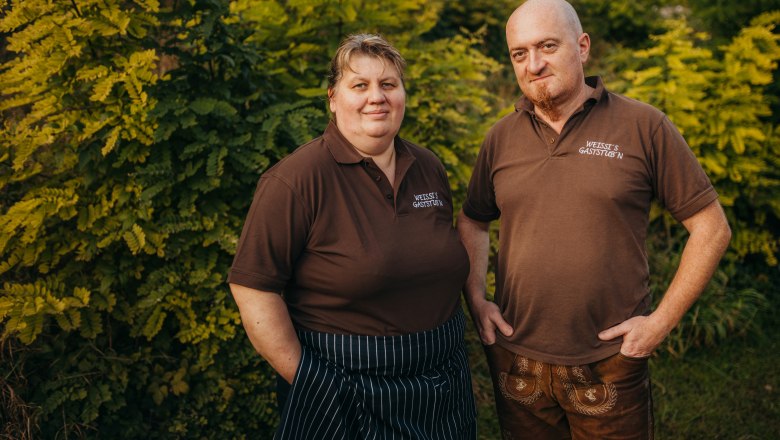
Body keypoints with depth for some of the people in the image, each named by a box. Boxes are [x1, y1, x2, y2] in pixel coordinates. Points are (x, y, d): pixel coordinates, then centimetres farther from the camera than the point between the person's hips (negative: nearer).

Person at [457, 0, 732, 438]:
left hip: (611, 364, -2)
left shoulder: (644, 126, -6)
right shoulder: (500, 138, 3)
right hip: (516, 362, 3)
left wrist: (662, 321, -8)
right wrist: (476, 299, 3)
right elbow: (472, 222, 16)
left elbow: (711, 227, -3)